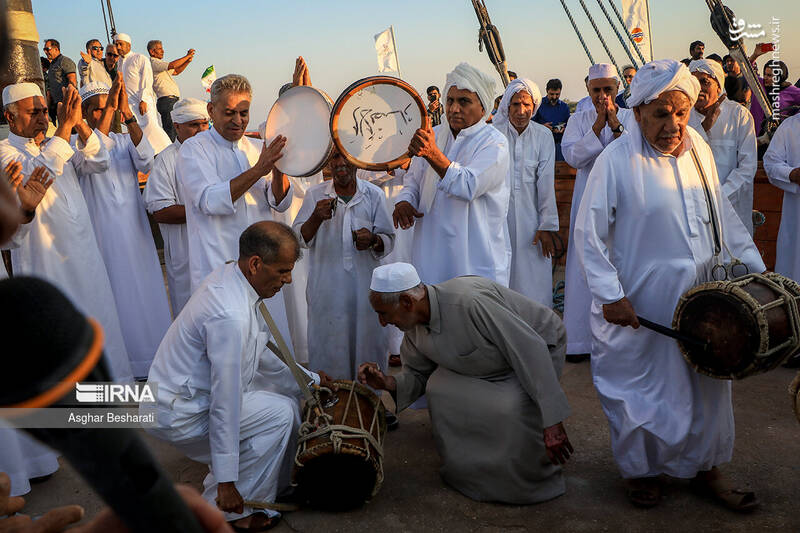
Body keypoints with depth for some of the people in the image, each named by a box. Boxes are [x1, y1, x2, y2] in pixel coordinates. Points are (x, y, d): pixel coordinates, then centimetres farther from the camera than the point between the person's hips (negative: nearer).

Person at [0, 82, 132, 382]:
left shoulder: (58, 146, 16)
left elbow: (98, 163, 4)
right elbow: (38, 173, -25)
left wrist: (79, 124, -9)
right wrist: (65, 126, -25)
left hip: (84, 254, 6)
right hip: (46, 262, -6)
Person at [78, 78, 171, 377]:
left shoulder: (125, 141, 10)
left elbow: (146, 162, -12)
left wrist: (127, 114, -19)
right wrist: (109, 110, -25)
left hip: (136, 232, 4)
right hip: (102, 234, -3)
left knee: (144, 289, 7)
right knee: (114, 294, -2)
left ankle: (150, 357, 19)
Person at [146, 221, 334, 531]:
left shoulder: (230, 275, -3)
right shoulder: (230, 316, -32)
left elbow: (260, 352, 12)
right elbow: (225, 404, -28)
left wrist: (310, 379, 18)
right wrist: (226, 483, -21)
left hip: (183, 389, 10)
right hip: (177, 414, -9)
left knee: (288, 391, 9)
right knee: (280, 413, -10)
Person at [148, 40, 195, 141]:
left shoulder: (159, 64, 25)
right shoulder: (153, 62, -6)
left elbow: (176, 71, 30)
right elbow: (172, 65, -19)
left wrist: (188, 61, 17)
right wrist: (187, 56, -8)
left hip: (173, 100, 10)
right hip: (167, 100, -10)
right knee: (171, 130, -14)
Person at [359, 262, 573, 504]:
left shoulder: (469, 302, -38)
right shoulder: (415, 329, -11)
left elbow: (531, 350, -36)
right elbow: (417, 375, 4)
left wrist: (552, 421, -36)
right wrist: (388, 383, -20)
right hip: (492, 363, 7)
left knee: (511, 409, -32)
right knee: (439, 389, -15)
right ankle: (470, 471, 8)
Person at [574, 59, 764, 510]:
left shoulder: (698, 148, 3)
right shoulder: (616, 160, -15)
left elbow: (722, 214, 14)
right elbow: (589, 235, -12)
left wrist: (755, 265, 9)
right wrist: (610, 295, -17)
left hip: (701, 295, 6)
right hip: (642, 303, -5)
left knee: (707, 384, 15)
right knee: (645, 386, 8)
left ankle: (704, 466, 36)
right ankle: (641, 469, 31)